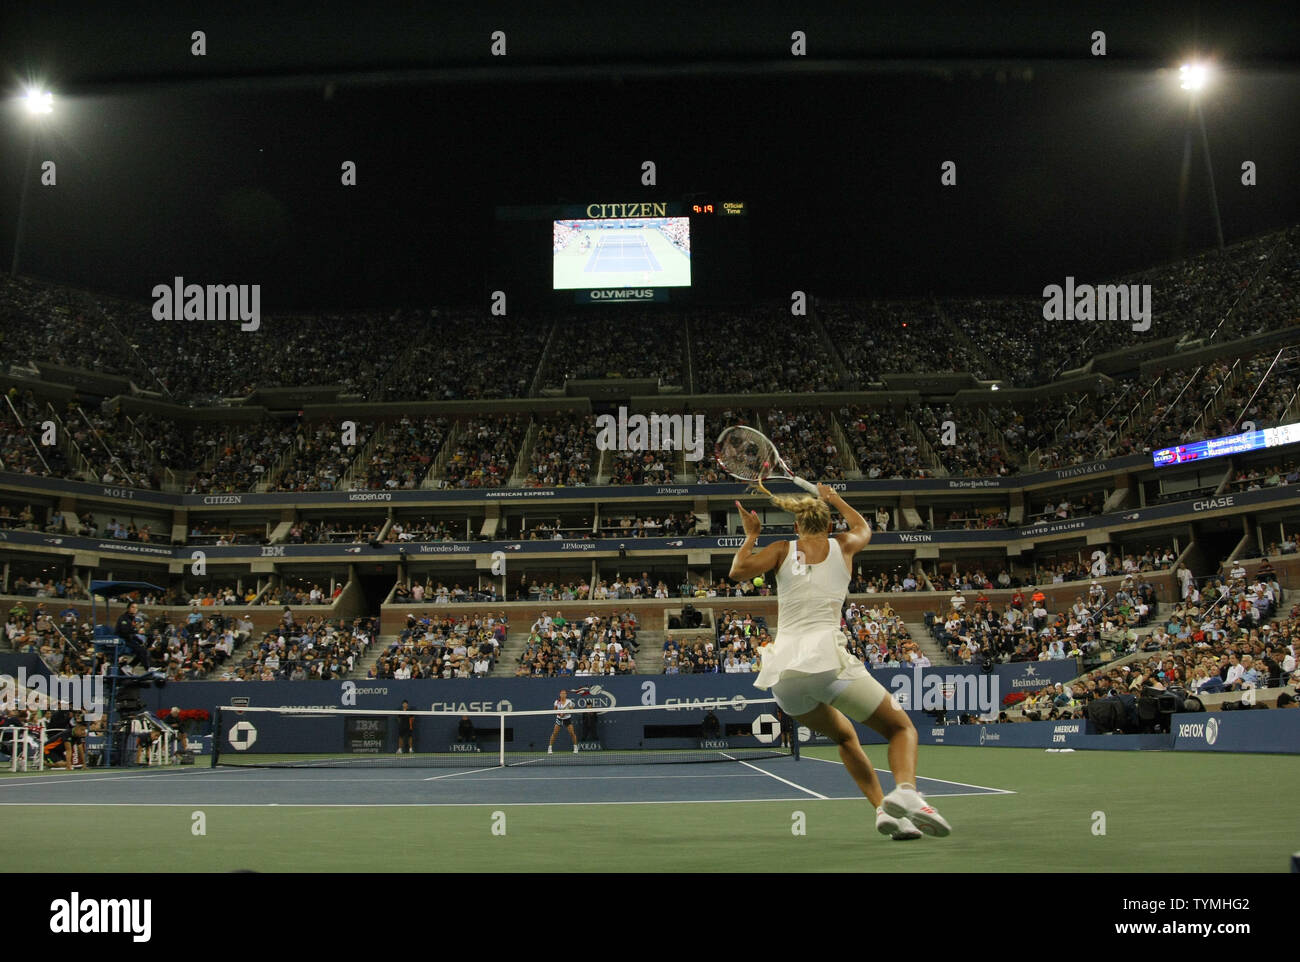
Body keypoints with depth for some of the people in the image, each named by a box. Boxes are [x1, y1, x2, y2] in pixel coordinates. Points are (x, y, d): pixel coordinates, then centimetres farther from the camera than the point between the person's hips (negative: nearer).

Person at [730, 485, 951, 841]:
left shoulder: (783, 550, 14)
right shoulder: (842, 545, 16)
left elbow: (739, 569, 3)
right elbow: (863, 528, 38)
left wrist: (751, 535, 19)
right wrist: (834, 499, 51)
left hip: (782, 673, 3)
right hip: (826, 658, -3)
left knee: (845, 735, 27)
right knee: (901, 728, 8)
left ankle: (883, 809, 7)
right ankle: (905, 791, -25)